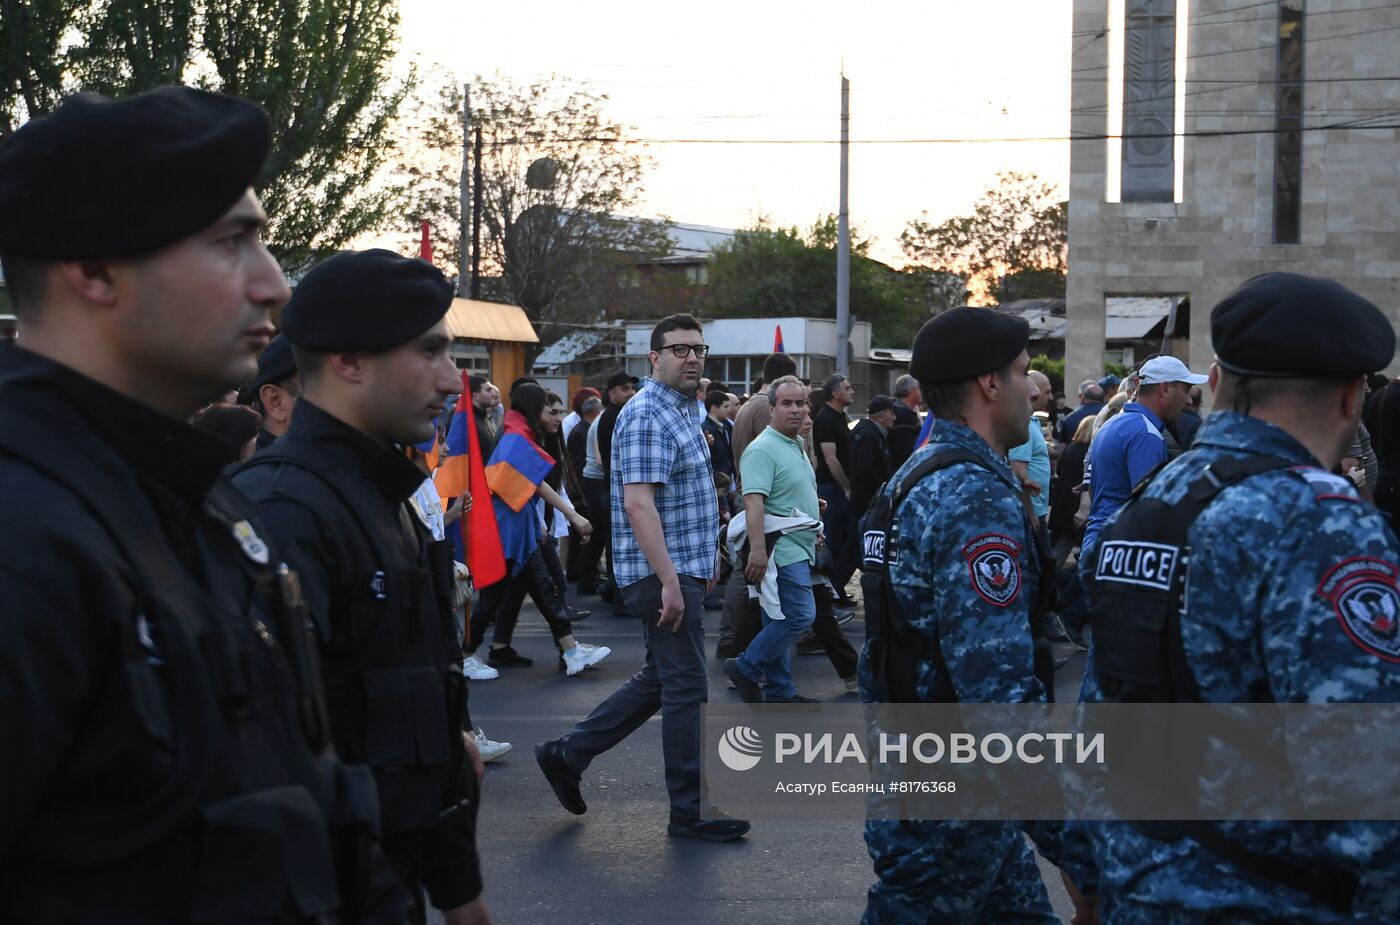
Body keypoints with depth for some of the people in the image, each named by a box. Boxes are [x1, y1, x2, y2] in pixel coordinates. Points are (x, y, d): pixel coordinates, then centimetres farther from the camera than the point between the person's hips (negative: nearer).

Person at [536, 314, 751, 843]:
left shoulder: (682, 410, 16)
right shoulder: (649, 416, -16)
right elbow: (638, 504, -25)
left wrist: (704, 558, 23)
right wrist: (670, 582, -28)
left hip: (682, 570, 10)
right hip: (665, 575, -10)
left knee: (660, 680, 16)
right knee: (686, 689, -2)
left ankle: (568, 754, 23)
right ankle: (689, 810, 9)